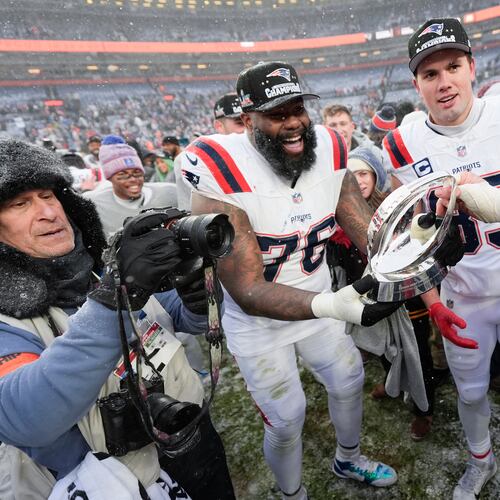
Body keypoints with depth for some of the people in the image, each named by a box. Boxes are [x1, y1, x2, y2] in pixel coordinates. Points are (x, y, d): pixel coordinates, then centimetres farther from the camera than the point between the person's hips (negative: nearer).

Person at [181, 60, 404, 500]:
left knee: (349, 381, 22)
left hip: (319, 304, 6)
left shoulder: (328, 154, -11)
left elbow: (371, 233, -12)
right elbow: (247, 292, -32)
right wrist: (331, 305, -46)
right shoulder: (223, 181, -30)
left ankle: (348, 459, 56)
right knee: (286, 420, 9)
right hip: (259, 323, -5)